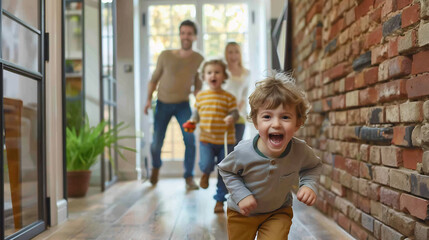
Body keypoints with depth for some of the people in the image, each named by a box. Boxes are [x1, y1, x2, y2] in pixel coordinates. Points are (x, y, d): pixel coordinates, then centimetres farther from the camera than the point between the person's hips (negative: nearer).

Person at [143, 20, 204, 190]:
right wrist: (149, 99, -8)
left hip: (183, 104, 0)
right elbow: (154, 79, 2)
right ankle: (156, 166, 36)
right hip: (163, 104, 0)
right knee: (156, 143, 1)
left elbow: (197, 86, 4)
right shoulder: (165, 56, -9)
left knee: (190, 139, -19)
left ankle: (189, 177, -3)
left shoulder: (199, 59, -5)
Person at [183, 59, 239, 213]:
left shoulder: (228, 97, -2)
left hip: (226, 140, -1)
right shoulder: (200, 96, 6)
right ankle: (206, 173, 20)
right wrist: (192, 121, -3)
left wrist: (232, 118, -26)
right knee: (206, 164, -19)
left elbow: (234, 113, -4)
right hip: (206, 139, 1)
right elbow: (197, 113, 15)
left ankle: (220, 200, 22)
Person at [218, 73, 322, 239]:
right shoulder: (243, 153, -31)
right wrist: (241, 194, -21)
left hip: (279, 212, 1)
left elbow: (313, 166, 0)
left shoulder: (301, 151, -25)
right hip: (242, 212, 0)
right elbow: (226, 170, -9)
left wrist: (309, 185, -19)